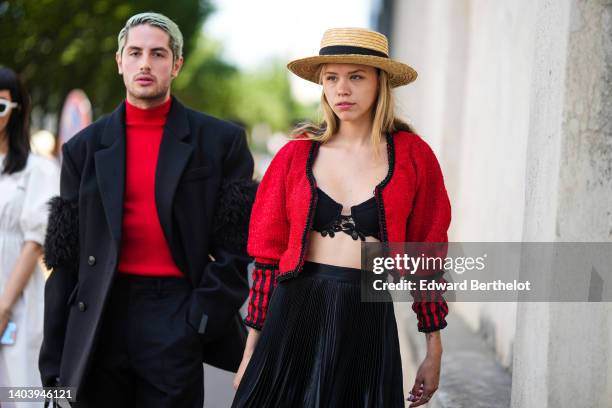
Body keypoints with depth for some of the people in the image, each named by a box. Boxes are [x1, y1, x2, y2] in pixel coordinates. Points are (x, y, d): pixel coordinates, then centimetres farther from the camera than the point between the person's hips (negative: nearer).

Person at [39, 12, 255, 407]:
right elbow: (64, 257, 8)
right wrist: (54, 356, 4)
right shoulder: (85, 147, 9)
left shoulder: (220, 141, 3)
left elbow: (238, 241, 1)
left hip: (177, 321, -2)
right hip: (98, 321, 2)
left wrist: (202, 317, -9)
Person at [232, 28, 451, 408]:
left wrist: (434, 354, 6)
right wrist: (252, 351, 4)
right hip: (294, 316, 1)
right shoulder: (296, 155, 2)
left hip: (370, 322, -1)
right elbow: (269, 256, 5)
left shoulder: (412, 156, 0)